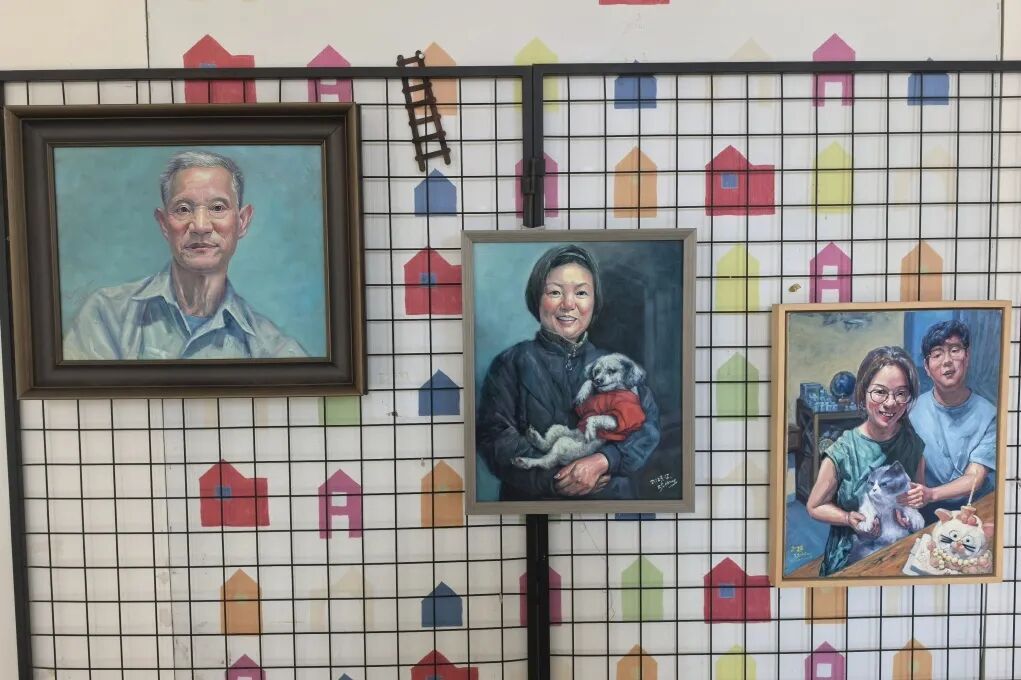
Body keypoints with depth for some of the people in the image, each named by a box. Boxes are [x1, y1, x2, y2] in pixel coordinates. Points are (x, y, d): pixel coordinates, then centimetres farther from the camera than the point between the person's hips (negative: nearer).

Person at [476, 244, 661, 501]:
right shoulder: (511, 363, 1)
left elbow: (648, 424, -1)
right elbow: (494, 436, -7)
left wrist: (603, 460, -17)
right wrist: (553, 479, -17)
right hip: (532, 498, 0)